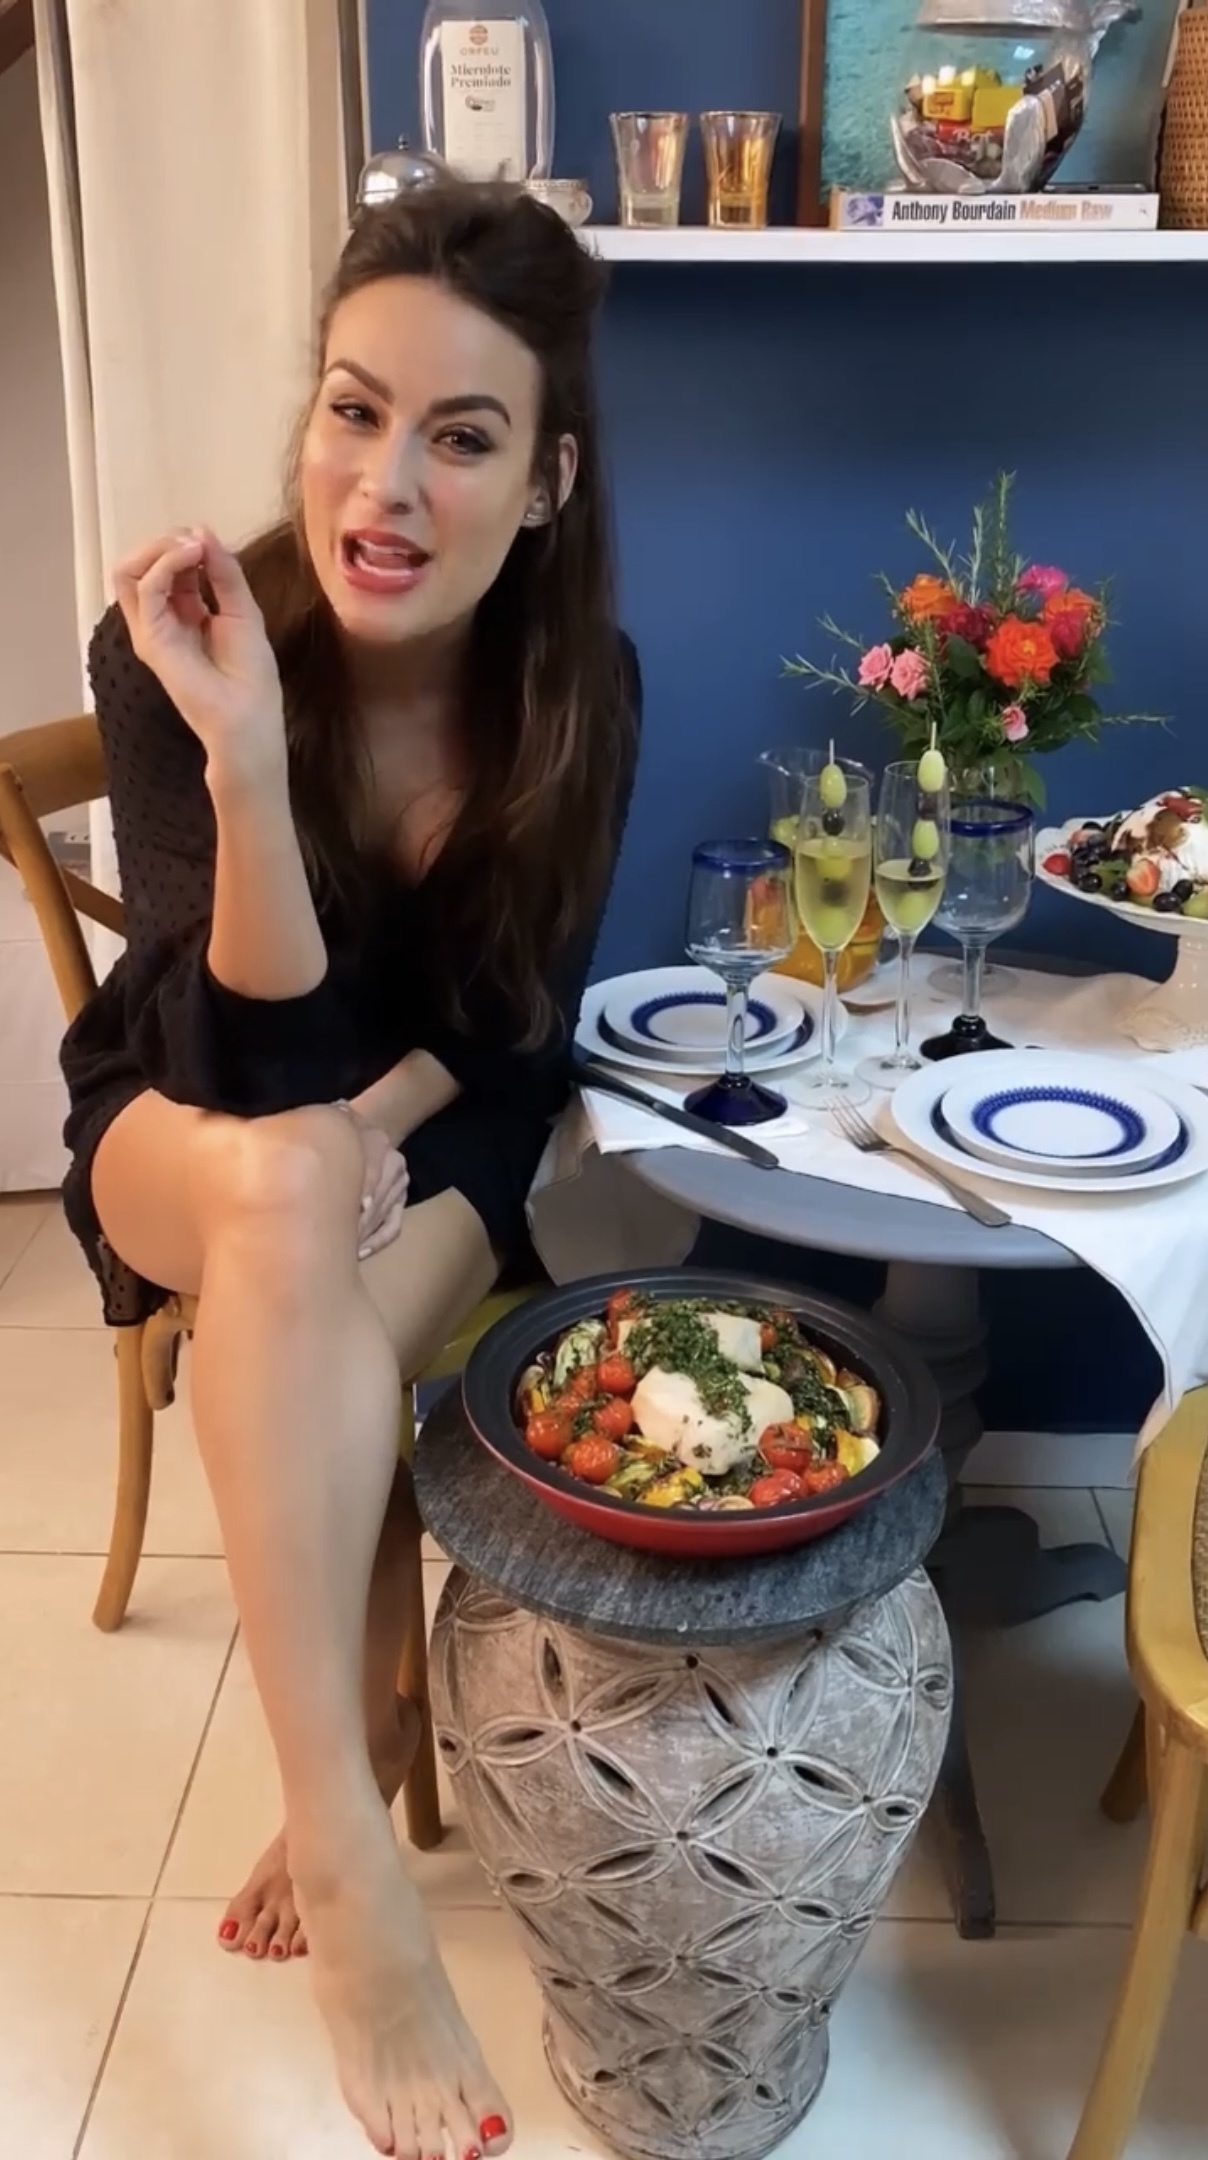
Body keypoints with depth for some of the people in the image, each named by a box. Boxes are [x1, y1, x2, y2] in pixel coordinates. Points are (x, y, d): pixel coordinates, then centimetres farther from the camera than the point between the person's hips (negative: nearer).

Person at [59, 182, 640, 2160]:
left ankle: (337, 1789, -2)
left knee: (332, 1330, -30)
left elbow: (518, 1023, -5)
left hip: (436, 1136, 2)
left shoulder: (582, 683, -14)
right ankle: (355, 1851, -31)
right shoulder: (171, 649, -22)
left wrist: (370, 1130, -23)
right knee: (285, 1191, -37)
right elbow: (251, 1069, -27)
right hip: (193, 1133, -1)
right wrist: (246, 758, -41)